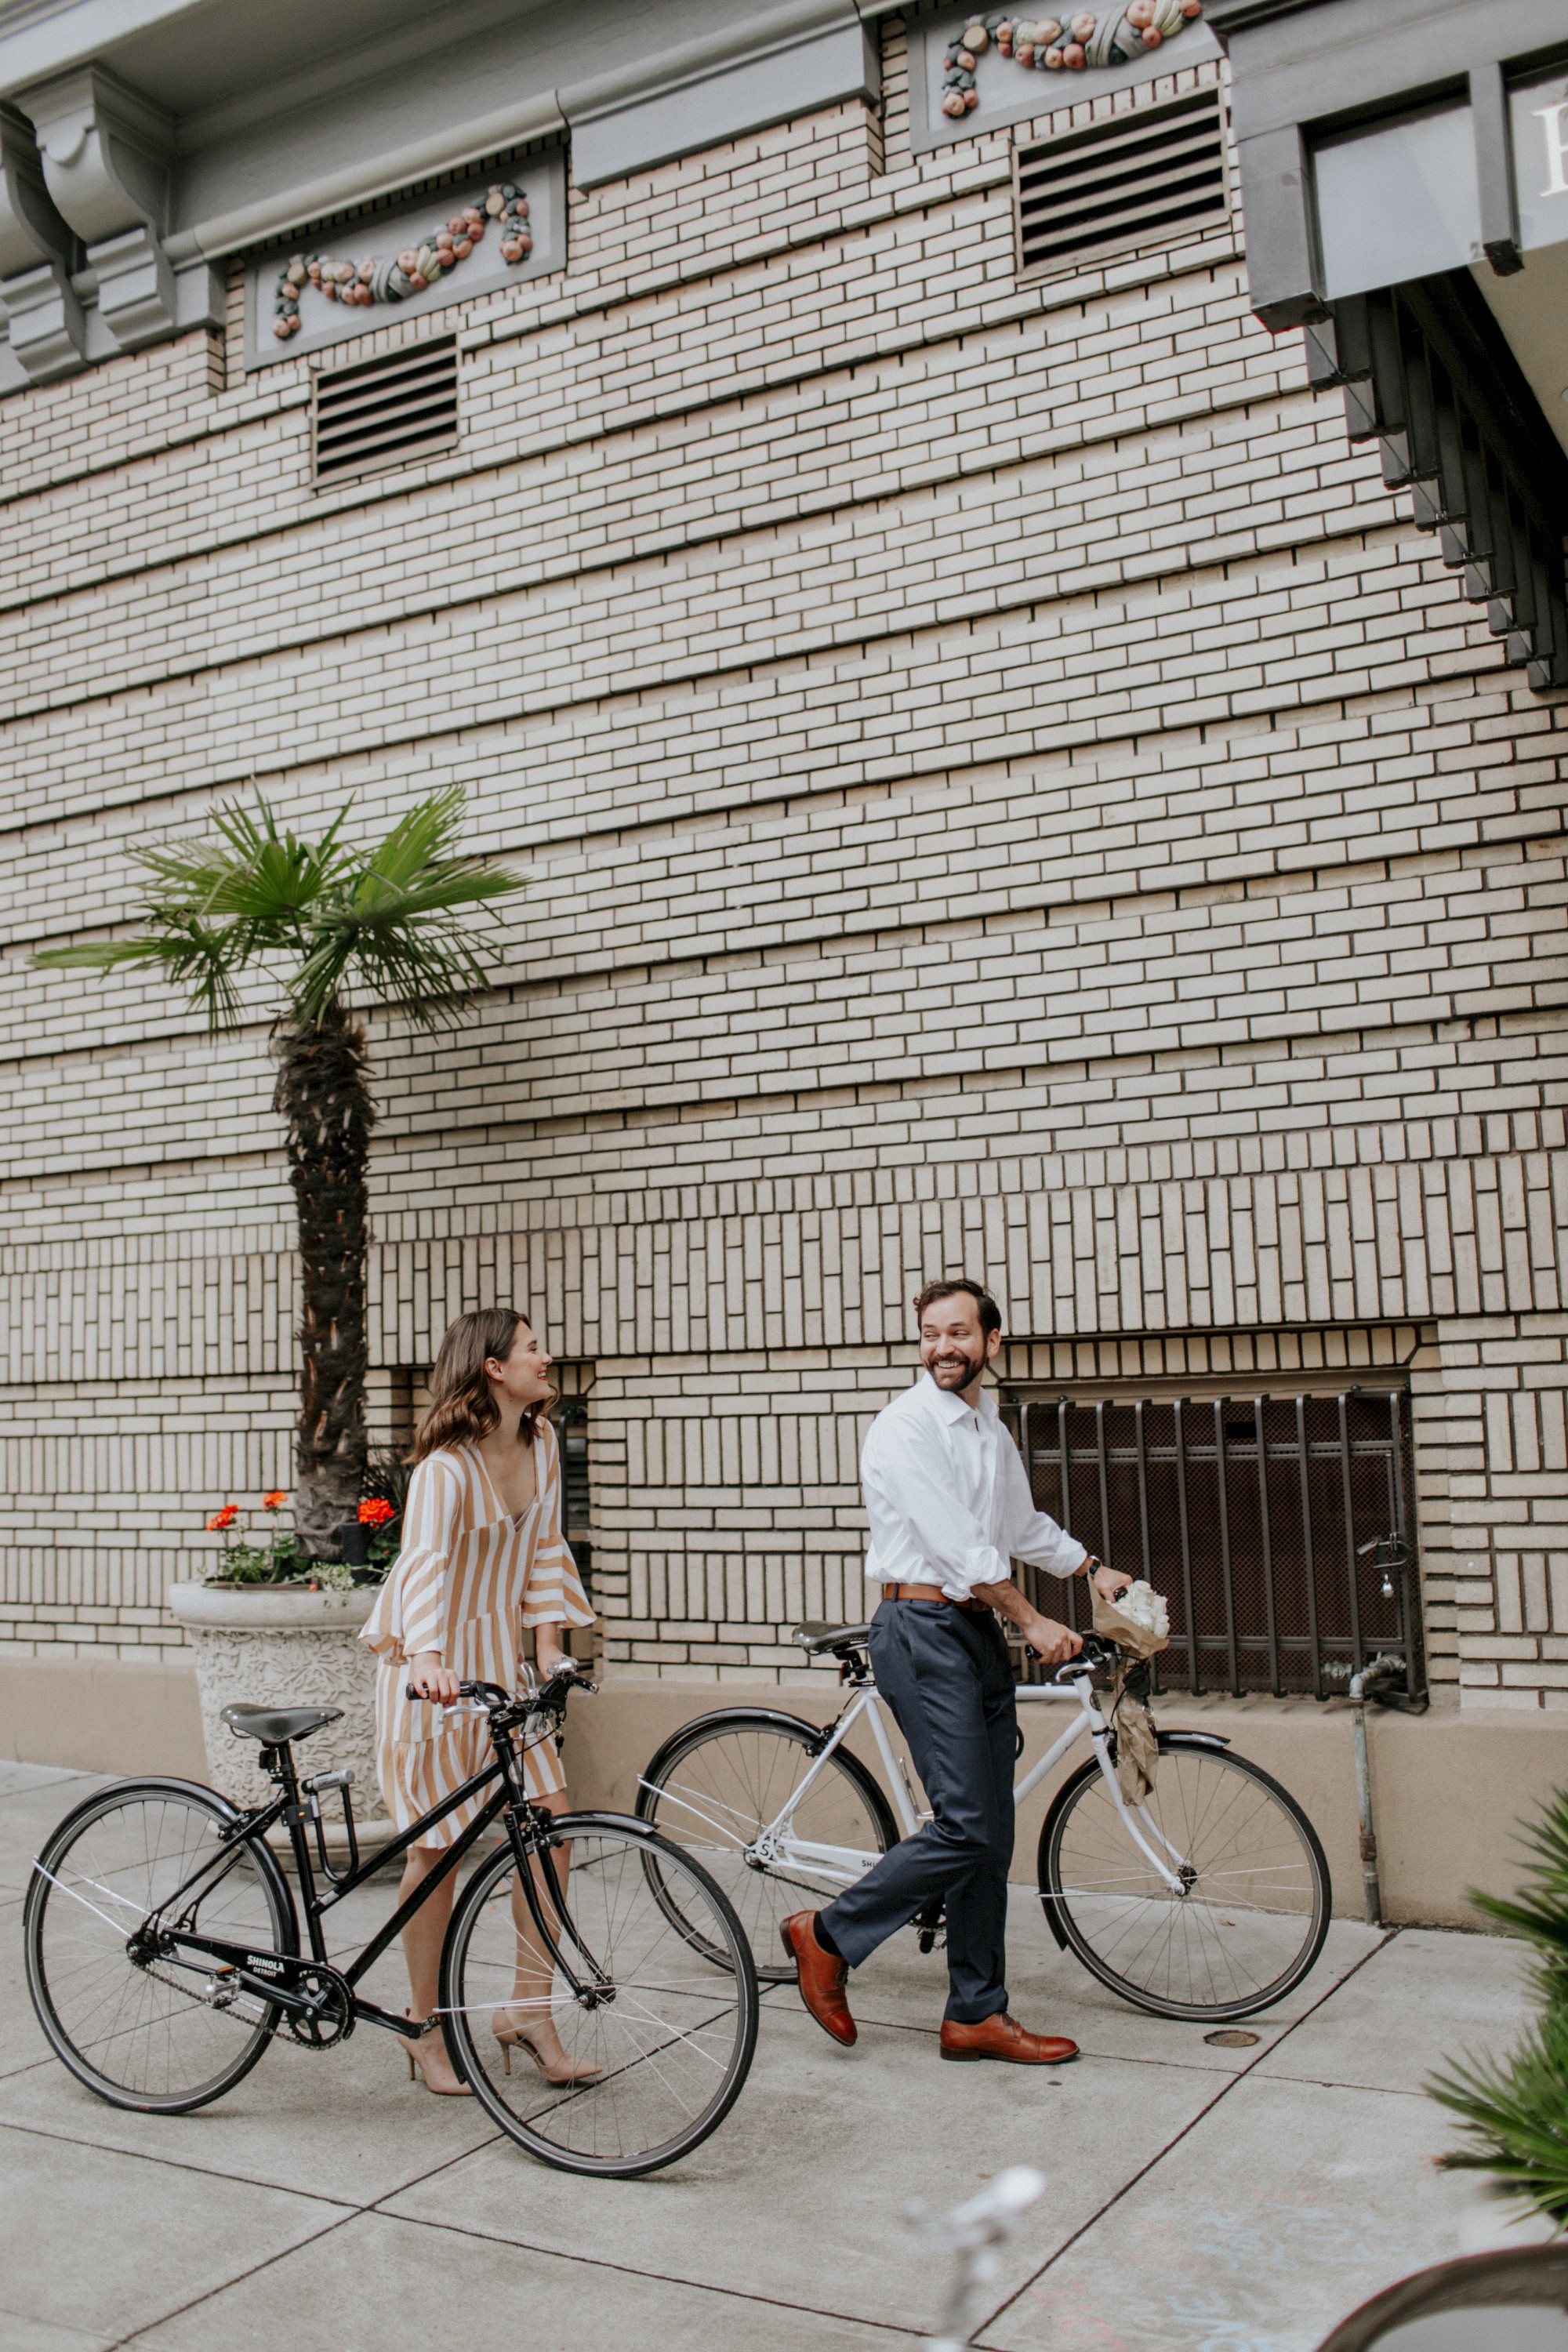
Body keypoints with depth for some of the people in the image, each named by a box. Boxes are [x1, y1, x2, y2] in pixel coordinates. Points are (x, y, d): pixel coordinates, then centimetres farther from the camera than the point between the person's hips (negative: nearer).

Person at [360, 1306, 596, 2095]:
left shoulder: (541, 1444, 3)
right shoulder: (447, 1464, -20)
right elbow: (424, 1562, -33)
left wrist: (547, 1644, 0)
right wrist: (431, 1660, -48)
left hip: (502, 1654, 6)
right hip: (434, 1659, -6)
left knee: (549, 1819, -3)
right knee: (437, 1843, 2)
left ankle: (528, 2008, 7)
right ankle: (425, 2029, 17)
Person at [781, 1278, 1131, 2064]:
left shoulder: (992, 1429, 16)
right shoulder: (906, 1427, -12)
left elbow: (1024, 1525, 32)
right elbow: (957, 1544, -17)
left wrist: (1093, 1567, 26)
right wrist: (1033, 1621, -13)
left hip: (980, 1632, 8)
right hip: (924, 1631, -8)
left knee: (990, 1837, 8)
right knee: (966, 1825, -13)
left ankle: (977, 2014, 16)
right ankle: (828, 1936, 3)